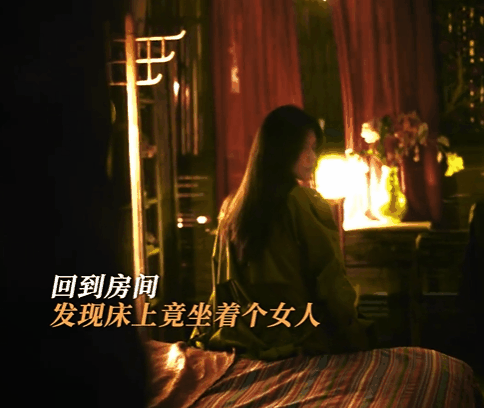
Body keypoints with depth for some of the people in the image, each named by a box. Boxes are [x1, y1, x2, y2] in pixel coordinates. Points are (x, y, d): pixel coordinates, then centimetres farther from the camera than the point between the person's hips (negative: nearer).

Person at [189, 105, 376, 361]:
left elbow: (222, 284, 12)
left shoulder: (231, 207, 6)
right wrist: (353, 331, -3)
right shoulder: (304, 202, -13)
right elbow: (331, 280, -12)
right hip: (298, 338, -7)